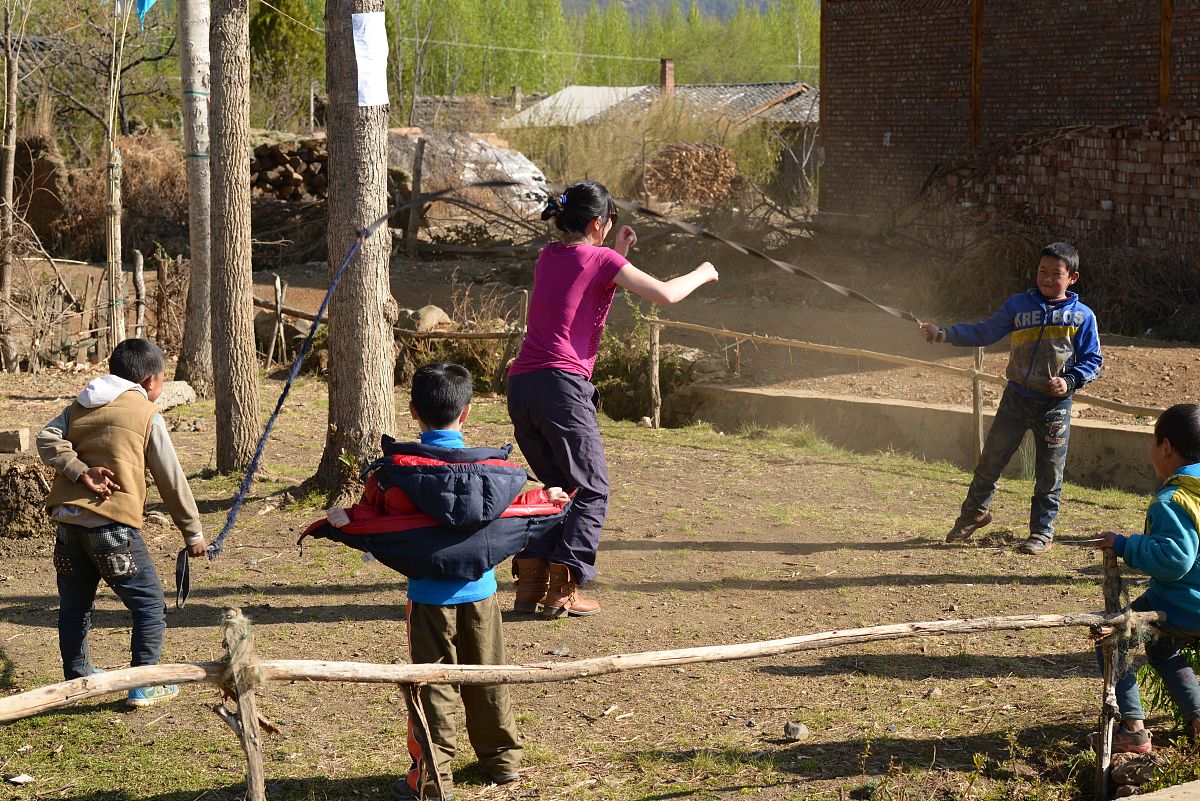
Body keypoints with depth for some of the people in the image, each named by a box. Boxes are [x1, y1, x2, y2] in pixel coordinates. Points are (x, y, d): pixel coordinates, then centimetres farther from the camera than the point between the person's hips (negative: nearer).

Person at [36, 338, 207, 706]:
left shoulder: (80, 406, 17)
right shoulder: (147, 415, 2)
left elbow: (47, 439, -1)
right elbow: (172, 479, 4)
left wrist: (82, 472, -9)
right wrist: (193, 532, 10)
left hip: (68, 521, 6)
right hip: (113, 524, -6)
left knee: (74, 605, 20)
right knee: (150, 605, 5)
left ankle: (77, 677, 31)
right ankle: (144, 684, 1)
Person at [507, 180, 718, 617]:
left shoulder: (548, 256, 17)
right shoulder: (600, 259, -2)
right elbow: (664, 294, -1)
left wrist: (617, 253, 27)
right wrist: (702, 274, 16)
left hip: (521, 384, 7)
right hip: (562, 385, -7)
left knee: (555, 485, 19)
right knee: (592, 490, 4)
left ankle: (530, 584, 10)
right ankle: (562, 591, -4)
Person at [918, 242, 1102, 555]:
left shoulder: (1082, 316, -3)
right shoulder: (1018, 305, 2)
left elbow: (1092, 360, 1)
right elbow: (984, 332, 5)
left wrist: (1070, 381, -16)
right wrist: (943, 334, -5)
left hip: (1055, 403, -2)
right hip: (1016, 398, 2)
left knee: (1050, 471, 3)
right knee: (992, 458, 9)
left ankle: (1042, 532, 15)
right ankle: (974, 513, 29)